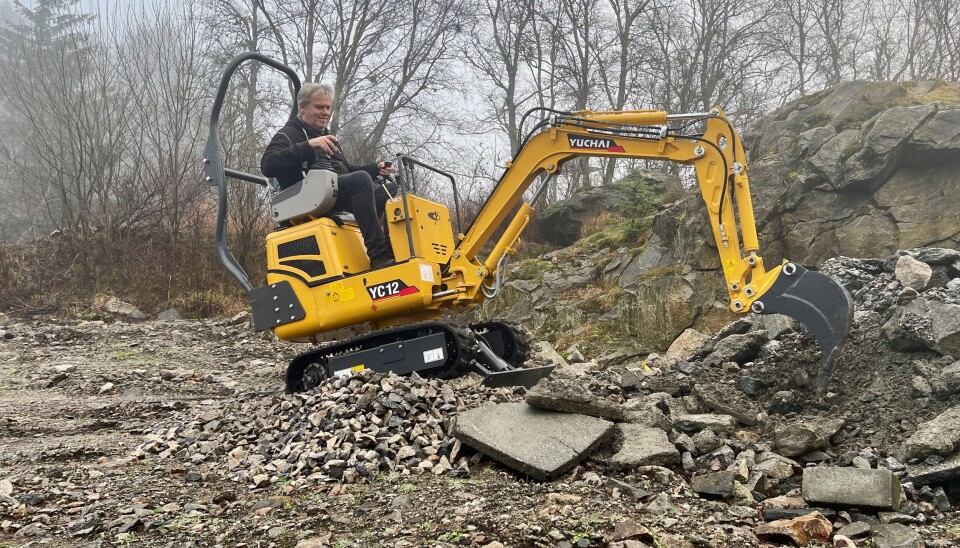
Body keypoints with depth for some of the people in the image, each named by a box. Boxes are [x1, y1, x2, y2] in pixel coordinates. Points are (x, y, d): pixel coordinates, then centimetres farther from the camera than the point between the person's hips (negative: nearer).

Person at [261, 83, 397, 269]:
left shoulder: (327, 137, 31)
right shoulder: (288, 135, 6)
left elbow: (346, 170, 36)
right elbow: (267, 166, -13)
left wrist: (375, 169, 15)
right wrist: (308, 146, -23)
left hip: (342, 194, 8)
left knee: (393, 189, -8)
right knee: (361, 179, -33)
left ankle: (393, 251, -25)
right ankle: (378, 255, -43)